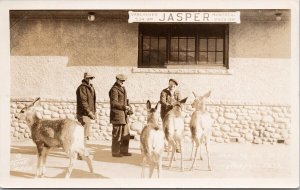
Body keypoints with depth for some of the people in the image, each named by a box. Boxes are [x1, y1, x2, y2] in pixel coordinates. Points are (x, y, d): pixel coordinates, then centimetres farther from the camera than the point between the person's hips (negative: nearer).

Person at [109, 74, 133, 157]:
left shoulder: (123, 88, 18)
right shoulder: (114, 89, -11)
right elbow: (114, 103, -17)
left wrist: (129, 108, 10)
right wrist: (124, 107, -20)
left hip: (124, 115, 9)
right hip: (117, 115, -9)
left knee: (126, 134, 12)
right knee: (117, 135, -2)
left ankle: (124, 151, 22)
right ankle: (115, 152, 7)